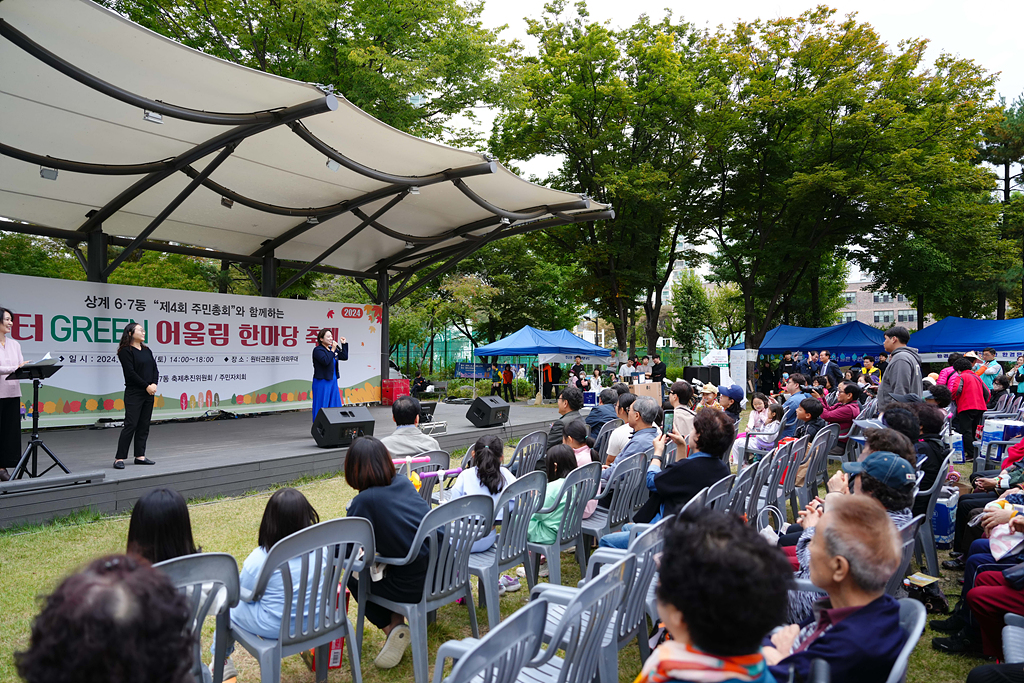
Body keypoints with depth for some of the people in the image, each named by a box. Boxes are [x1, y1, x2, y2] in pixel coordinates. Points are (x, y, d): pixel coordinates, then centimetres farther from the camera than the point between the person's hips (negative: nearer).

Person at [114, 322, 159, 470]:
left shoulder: (147, 350, 15)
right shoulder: (126, 351, -7)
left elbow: (155, 369, 11)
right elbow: (130, 373, -14)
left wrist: (154, 384, -6)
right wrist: (146, 386, -14)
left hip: (149, 393, 7)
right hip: (134, 393, -7)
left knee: (144, 425, 8)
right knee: (130, 425, -9)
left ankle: (140, 456, 13)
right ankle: (119, 458, -4)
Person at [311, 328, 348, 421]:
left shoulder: (332, 349, 13)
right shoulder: (318, 350, -10)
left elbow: (344, 357, 16)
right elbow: (326, 361, -26)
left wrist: (344, 344, 10)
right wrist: (332, 350, -18)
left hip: (332, 381, 8)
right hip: (322, 382, -8)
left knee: (334, 406, 11)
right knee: (322, 407, -2)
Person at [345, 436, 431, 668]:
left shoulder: (364, 501, -14)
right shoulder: (404, 483, 4)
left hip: (414, 586, -6)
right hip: (442, 574, 6)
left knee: (354, 576, 19)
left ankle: (391, 628, 10)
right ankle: (397, 623, 27)